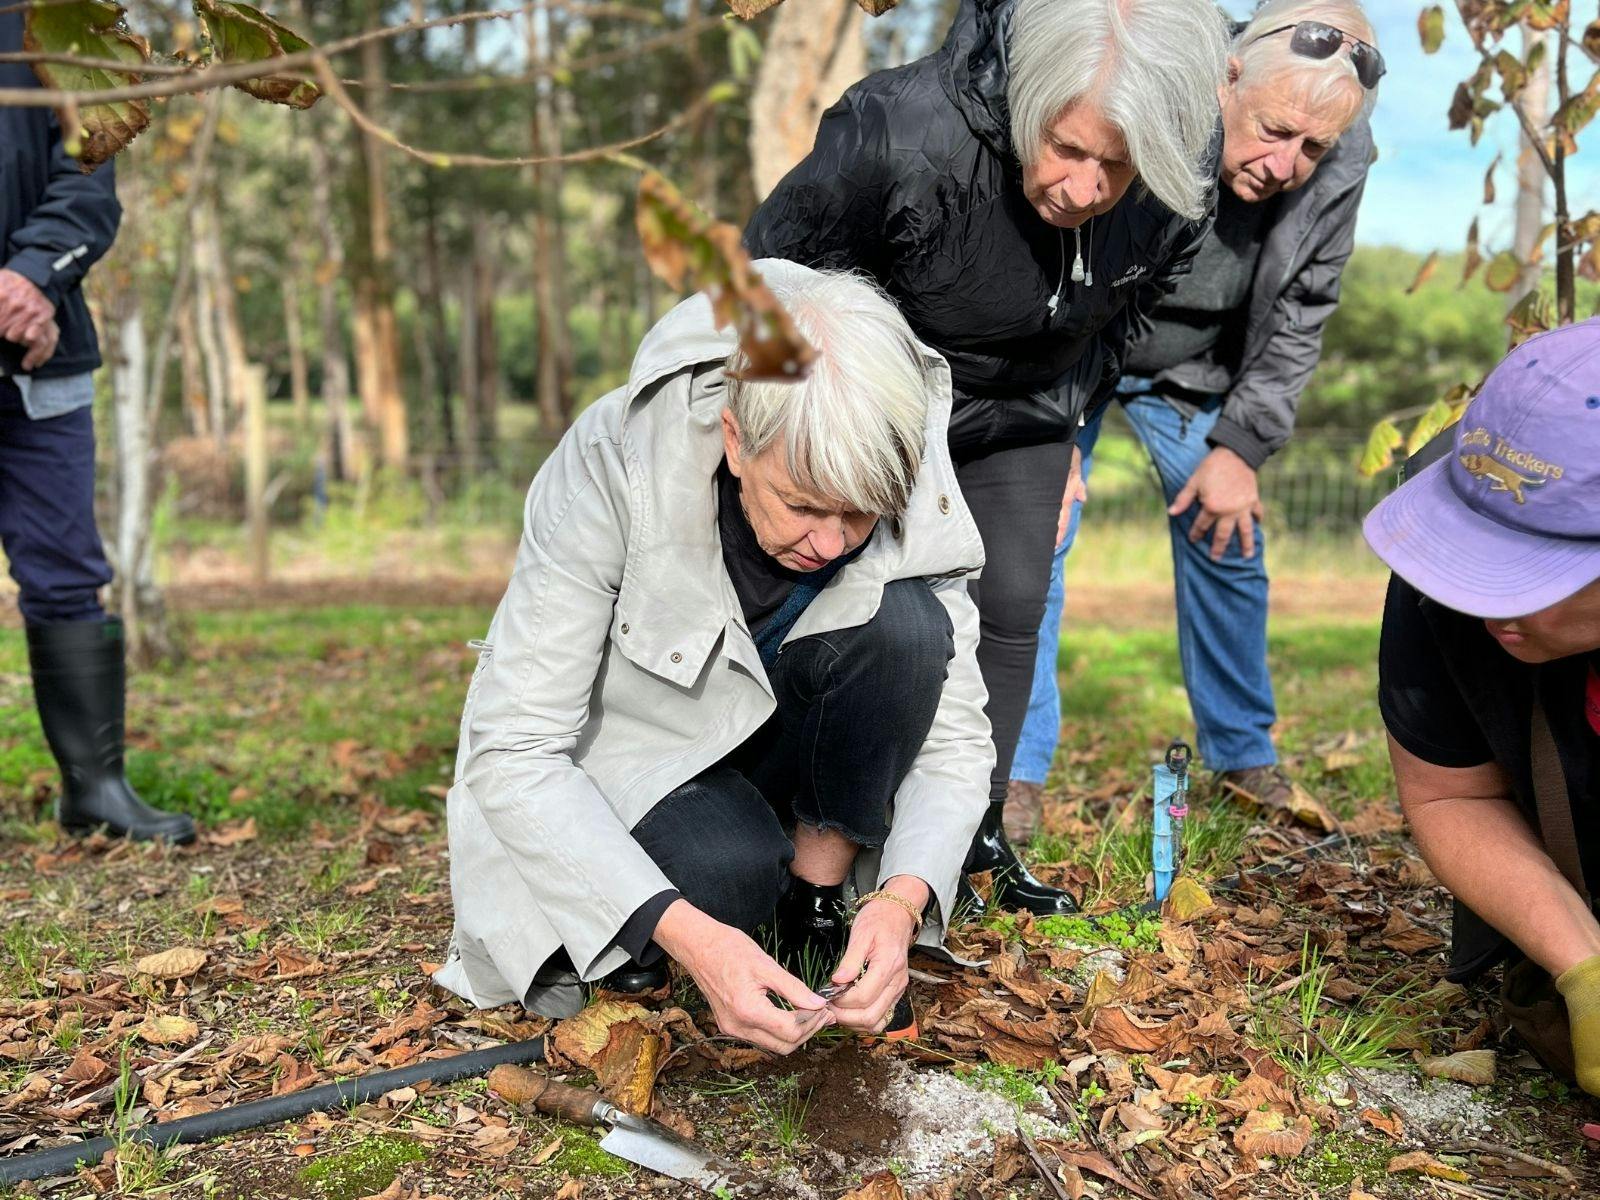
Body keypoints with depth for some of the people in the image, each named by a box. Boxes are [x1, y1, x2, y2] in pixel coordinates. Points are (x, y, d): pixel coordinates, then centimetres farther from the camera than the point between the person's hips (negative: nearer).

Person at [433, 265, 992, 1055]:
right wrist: (687, 934, -42)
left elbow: (954, 734, -16)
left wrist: (902, 900, -35)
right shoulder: (611, 463, -32)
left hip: (769, 725, 3)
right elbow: (513, 749, -32)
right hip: (620, 756, -3)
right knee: (727, 869, -34)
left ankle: (815, 912, -9)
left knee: (905, 623, -26)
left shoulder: (909, 496, -22)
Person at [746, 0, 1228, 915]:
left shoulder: (1180, 187, -23)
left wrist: (1061, 419, 6)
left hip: (1021, 415, 4)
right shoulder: (902, 133, -38)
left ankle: (976, 837, 20)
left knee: (1011, 611, 2)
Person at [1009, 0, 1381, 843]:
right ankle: (1018, 774, 0)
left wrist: (1243, 445, -11)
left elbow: (1299, 315, -7)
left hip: (1195, 370, 3)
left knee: (1226, 542, 6)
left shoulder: (1340, 165, -21)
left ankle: (1244, 757, 24)